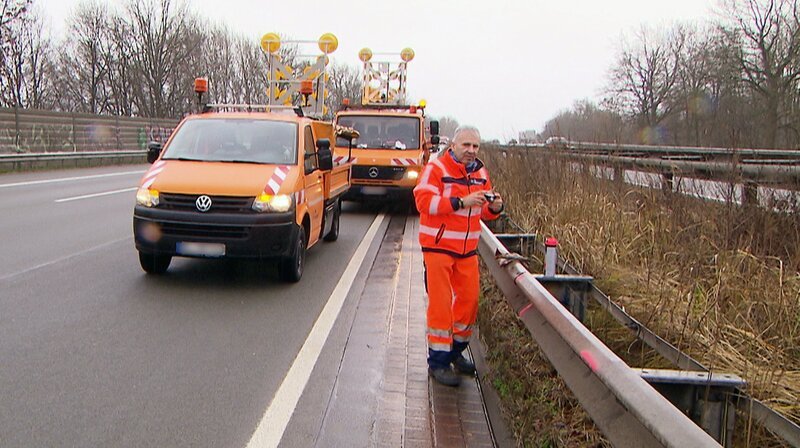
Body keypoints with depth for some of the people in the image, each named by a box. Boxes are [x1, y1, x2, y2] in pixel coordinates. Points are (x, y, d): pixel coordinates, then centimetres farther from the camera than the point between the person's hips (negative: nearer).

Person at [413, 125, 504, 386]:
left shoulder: (480, 173, 11)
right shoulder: (436, 169, -9)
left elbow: (484, 212, 17)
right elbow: (424, 201, -21)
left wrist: (494, 207, -7)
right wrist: (461, 202, -29)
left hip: (468, 250, 6)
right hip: (438, 247, -6)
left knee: (469, 301, 9)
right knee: (440, 304, -3)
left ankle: (455, 352, 29)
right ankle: (438, 362, 7)